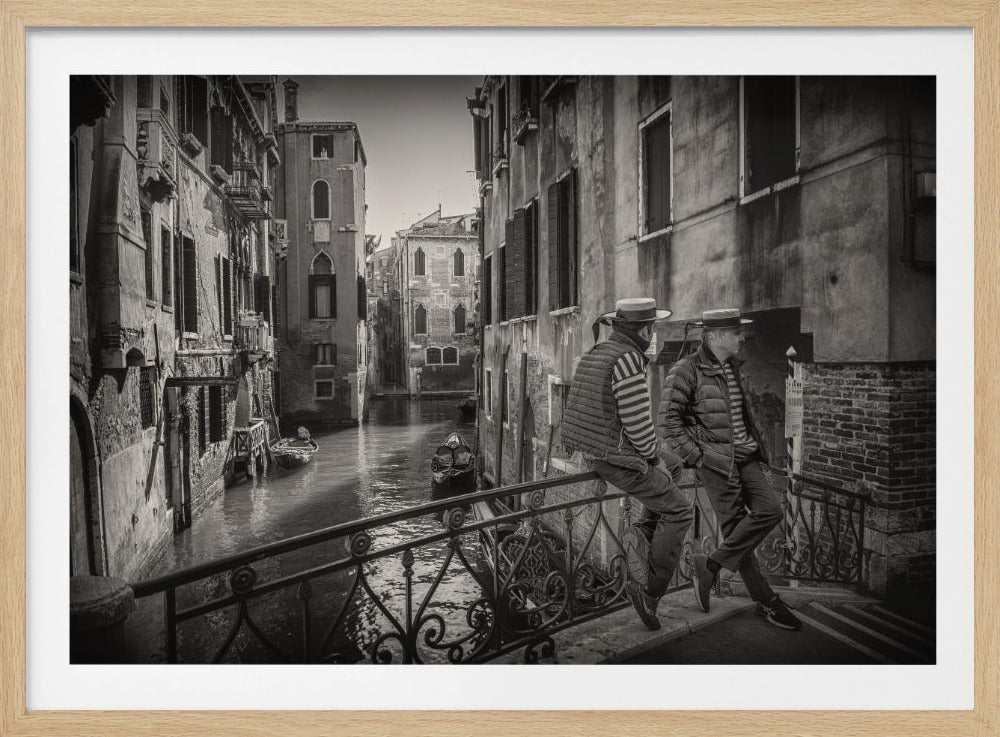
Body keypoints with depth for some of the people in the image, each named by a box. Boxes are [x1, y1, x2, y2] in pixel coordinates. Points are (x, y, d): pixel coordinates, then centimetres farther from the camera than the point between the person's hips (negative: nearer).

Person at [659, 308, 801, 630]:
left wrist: (763, 460, 20)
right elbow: (668, 420, -13)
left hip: (745, 455, 7)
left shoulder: (734, 367, 15)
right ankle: (766, 601, 14)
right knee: (734, 526, -3)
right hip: (714, 458, -7)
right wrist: (696, 455, -14)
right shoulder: (686, 370, -10)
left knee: (771, 509, -8)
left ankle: (711, 564, 4)